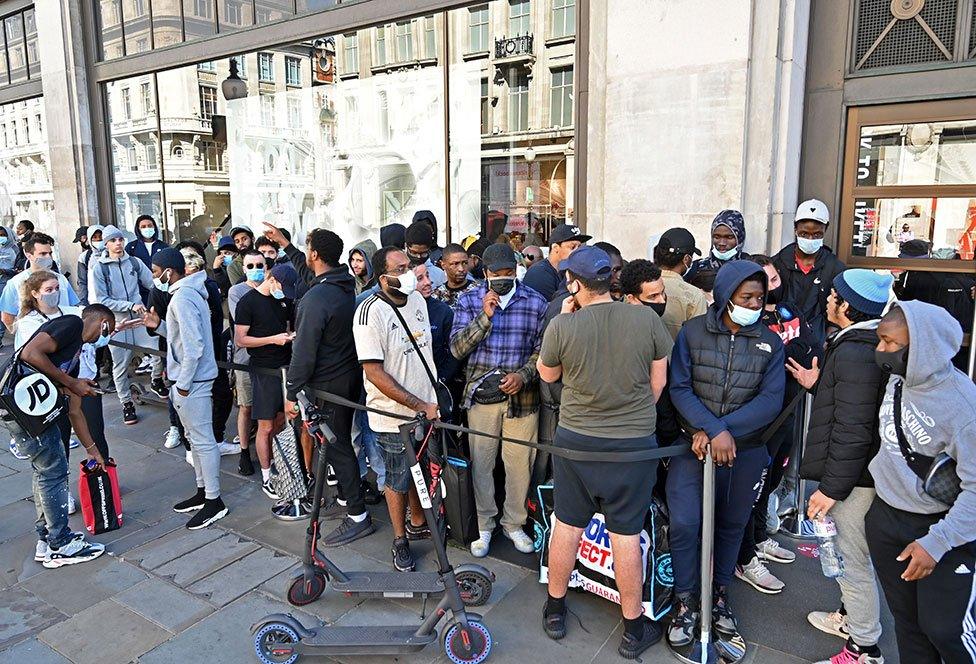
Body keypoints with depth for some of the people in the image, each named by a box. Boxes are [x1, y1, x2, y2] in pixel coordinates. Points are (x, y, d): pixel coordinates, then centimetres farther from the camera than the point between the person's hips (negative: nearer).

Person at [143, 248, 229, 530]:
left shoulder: (182, 298, -19)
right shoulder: (188, 293, 13)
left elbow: (193, 346, -24)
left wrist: (183, 383, -19)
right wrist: (159, 325, 7)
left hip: (192, 381, -11)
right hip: (188, 378, 11)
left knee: (202, 440, -3)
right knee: (196, 437, 18)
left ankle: (214, 501, 6)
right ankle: (203, 491, 30)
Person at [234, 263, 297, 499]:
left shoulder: (285, 300, 10)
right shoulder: (248, 302, -9)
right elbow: (240, 340, -11)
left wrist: (292, 335, 0)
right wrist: (273, 339, -19)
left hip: (285, 366, 6)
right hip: (264, 370, -6)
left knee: (282, 421, 10)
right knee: (266, 427, 1)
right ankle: (266, 478, 13)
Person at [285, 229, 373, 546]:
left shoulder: (315, 298, -24)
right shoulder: (349, 288, 3)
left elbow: (304, 351, -22)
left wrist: (293, 393, -13)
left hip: (327, 384, -9)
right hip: (350, 377, 9)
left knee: (337, 447, 0)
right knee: (341, 442, 20)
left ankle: (358, 516, 7)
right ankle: (345, 499, 35)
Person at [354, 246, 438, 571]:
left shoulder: (417, 300, 3)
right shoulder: (371, 313, -20)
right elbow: (374, 373, -22)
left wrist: (433, 400, 11)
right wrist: (420, 406, -20)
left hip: (427, 408, 6)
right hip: (395, 417, -6)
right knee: (398, 480, 11)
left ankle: (417, 523, 44)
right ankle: (400, 540, 31)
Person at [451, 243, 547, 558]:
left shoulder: (536, 302, 3)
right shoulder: (469, 301, 2)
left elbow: (543, 349, 4)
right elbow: (457, 348, -6)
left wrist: (523, 375, -13)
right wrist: (485, 316, -16)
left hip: (522, 395, 0)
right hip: (481, 394, 0)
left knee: (520, 463, 7)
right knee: (481, 463, 7)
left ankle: (514, 523, 28)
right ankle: (484, 526, 25)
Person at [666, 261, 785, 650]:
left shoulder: (771, 343, 1)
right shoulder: (693, 332, -4)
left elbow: (771, 399, -10)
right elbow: (680, 388, -10)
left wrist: (720, 431, -21)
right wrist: (714, 430, -24)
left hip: (746, 451, 2)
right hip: (694, 446, -2)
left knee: (732, 525, 15)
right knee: (684, 524, -9)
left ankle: (719, 593, 38)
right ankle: (685, 602, 13)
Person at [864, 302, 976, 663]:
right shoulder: (895, 379, -5)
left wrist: (936, 543, -24)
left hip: (943, 526, -6)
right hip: (886, 518, 6)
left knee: (944, 628, 2)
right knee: (905, 616, 18)